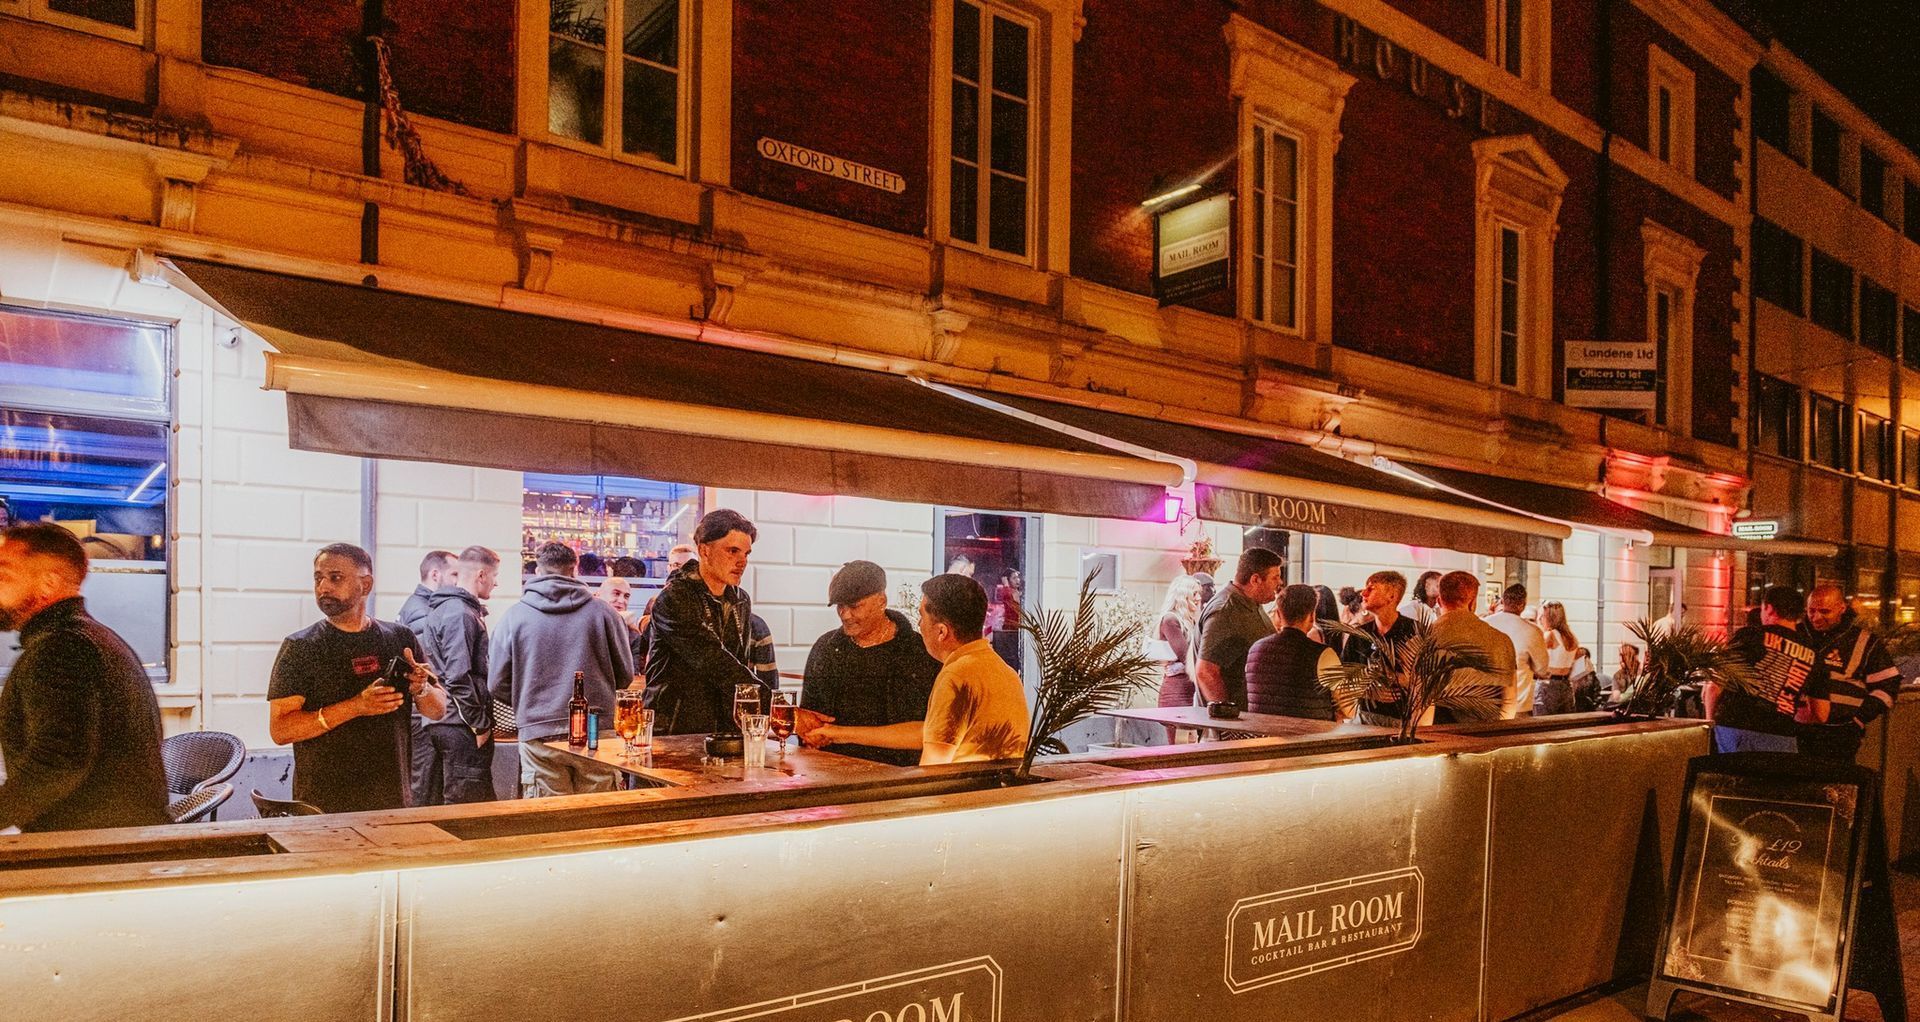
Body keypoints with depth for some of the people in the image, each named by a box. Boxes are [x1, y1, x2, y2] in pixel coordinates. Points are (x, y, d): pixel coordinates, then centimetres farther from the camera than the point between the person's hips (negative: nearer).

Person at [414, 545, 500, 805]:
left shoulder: (438, 609, 15)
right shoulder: (461, 614, -16)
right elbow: (458, 677, -22)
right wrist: (480, 724, -16)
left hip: (436, 722, 10)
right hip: (460, 725, -10)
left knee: (427, 802, 15)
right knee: (464, 805, -3)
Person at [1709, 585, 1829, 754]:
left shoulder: (1749, 635, 1)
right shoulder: (1813, 657, 13)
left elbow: (1713, 687, -3)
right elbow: (1821, 716, 16)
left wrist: (1711, 721, 12)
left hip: (1733, 729, -3)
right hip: (1781, 739, 3)